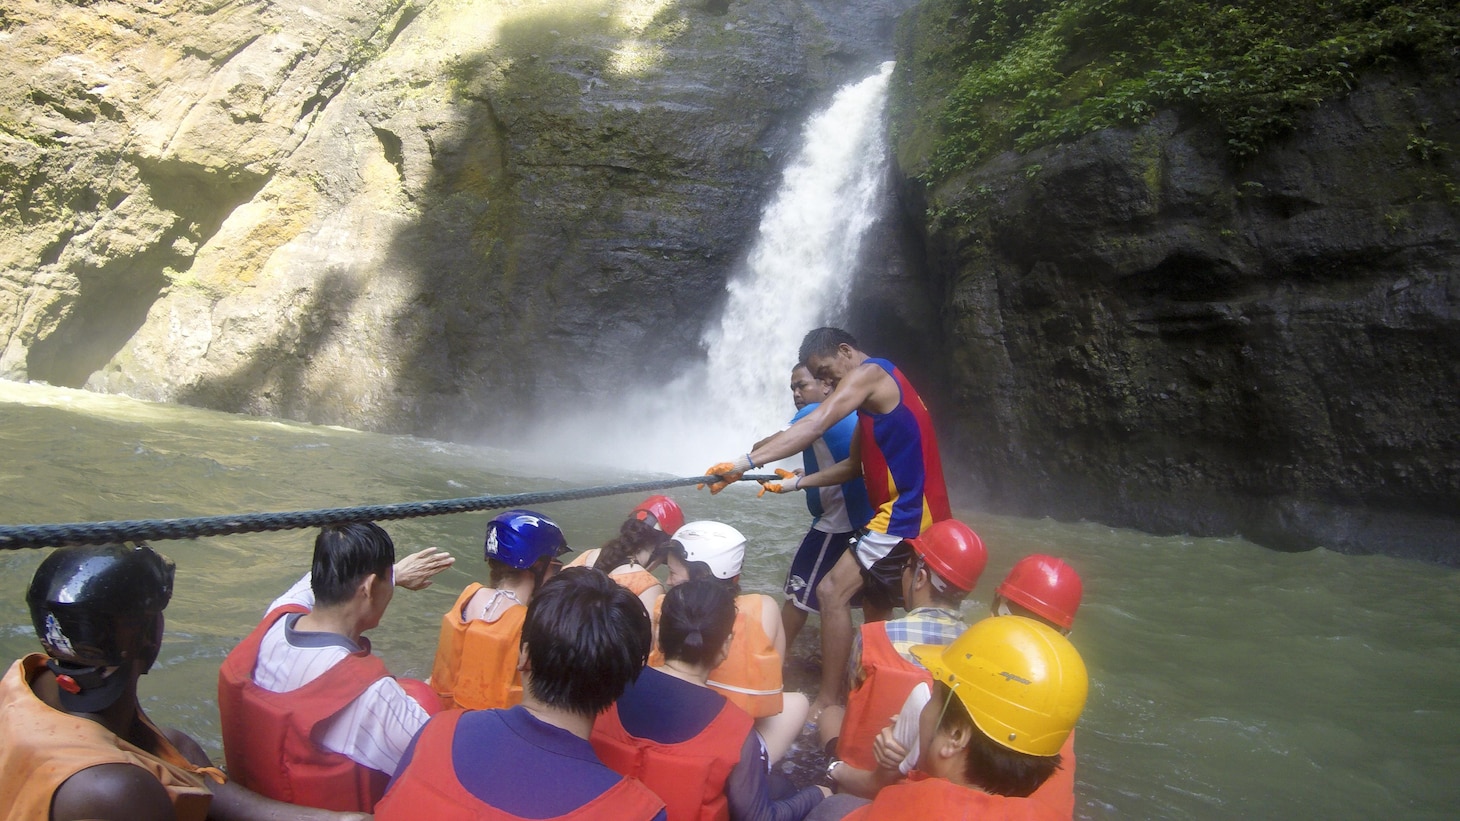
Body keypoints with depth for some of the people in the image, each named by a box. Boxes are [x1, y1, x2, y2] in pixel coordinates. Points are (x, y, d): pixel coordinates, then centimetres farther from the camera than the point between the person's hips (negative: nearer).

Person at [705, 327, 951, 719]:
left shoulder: (869, 372, -10)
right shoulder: (875, 395, 20)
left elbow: (814, 426, -24)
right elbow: (854, 466, 21)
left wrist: (744, 463, -28)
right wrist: (797, 482, 12)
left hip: (906, 512, -11)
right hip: (915, 512, 11)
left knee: (833, 592, -13)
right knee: (876, 608, 19)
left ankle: (827, 702, -9)